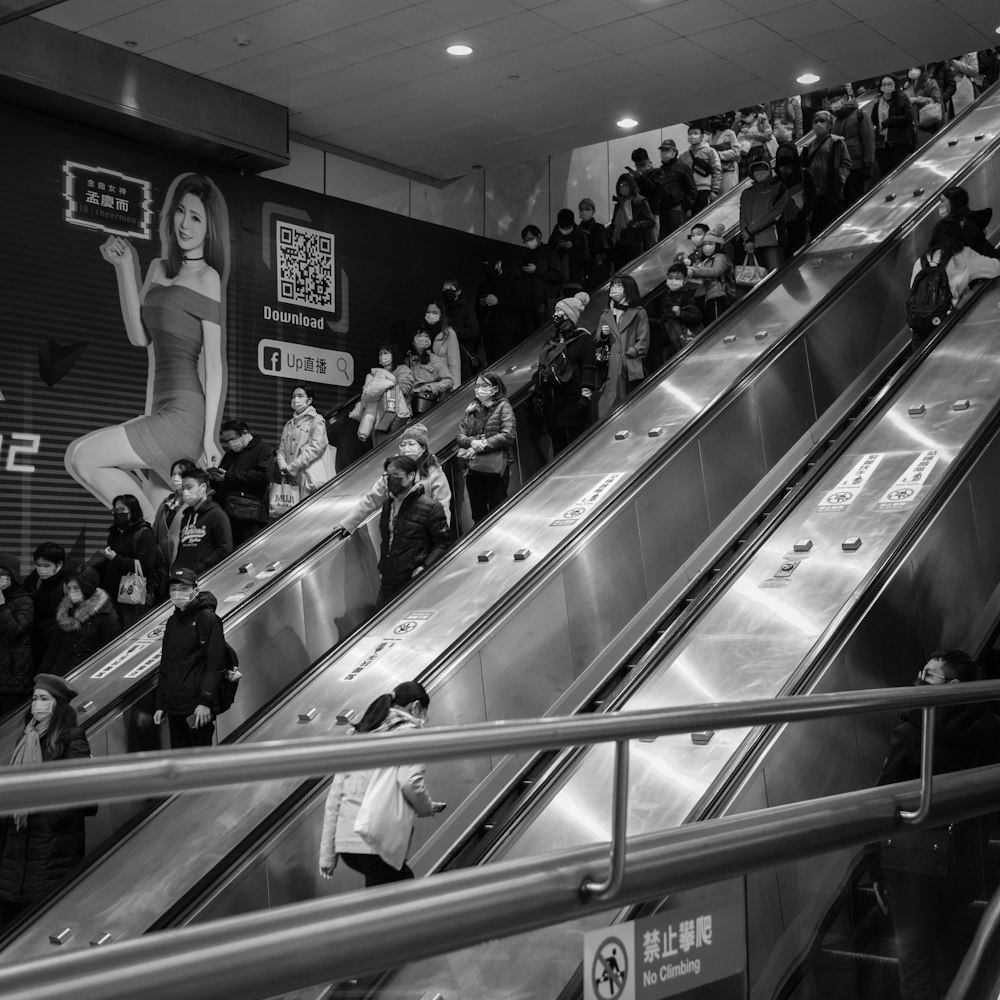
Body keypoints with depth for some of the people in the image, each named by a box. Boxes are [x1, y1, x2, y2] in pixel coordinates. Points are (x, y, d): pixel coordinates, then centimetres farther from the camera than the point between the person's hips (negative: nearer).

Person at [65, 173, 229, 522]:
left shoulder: (207, 277, -5)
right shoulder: (159, 269, 17)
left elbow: (215, 362, -9)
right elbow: (139, 336, 12)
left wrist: (209, 434, -13)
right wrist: (125, 267, 8)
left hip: (187, 411, -8)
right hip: (163, 408, 8)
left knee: (81, 456, -13)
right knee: (161, 519, 5)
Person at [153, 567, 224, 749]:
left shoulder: (208, 619, -6)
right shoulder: (172, 622, 16)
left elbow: (216, 665, -11)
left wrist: (206, 702, -18)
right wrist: (160, 704, 15)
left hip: (197, 707, -7)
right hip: (174, 706, 7)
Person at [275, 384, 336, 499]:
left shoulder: (317, 420, 4)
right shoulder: (289, 425, 24)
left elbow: (316, 446, -9)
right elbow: (281, 449, 20)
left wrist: (292, 467, -11)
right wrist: (283, 465, -3)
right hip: (292, 478, 6)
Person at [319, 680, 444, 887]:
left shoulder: (358, 735, 18)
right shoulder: (409, 732, -2)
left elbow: (334, 796, 15)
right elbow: (410, 783, -20)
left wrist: (327, 853, 16)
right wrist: (427, 808, 2)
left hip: (346, 840, 8)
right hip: (379, 843, -8)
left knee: (405, 881, 28)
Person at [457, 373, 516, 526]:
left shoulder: (503, 407, -3)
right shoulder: (471, 408, 13)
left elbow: (508, 435, -14)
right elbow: (460, 435, 9)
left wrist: (483, 445, -16)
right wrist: (472, 442, -12)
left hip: (495, 467, -5)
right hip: (472, 468, 5)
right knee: (477, 513, 12)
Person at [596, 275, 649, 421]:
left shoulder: (638, 313, 7)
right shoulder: (605, 315, 20)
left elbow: (643, 343, 2)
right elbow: (597, 342, 21)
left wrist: (628, 354, -8)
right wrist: (602, 335, 0)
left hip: (631, 370, -3)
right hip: (610, 370, 3)